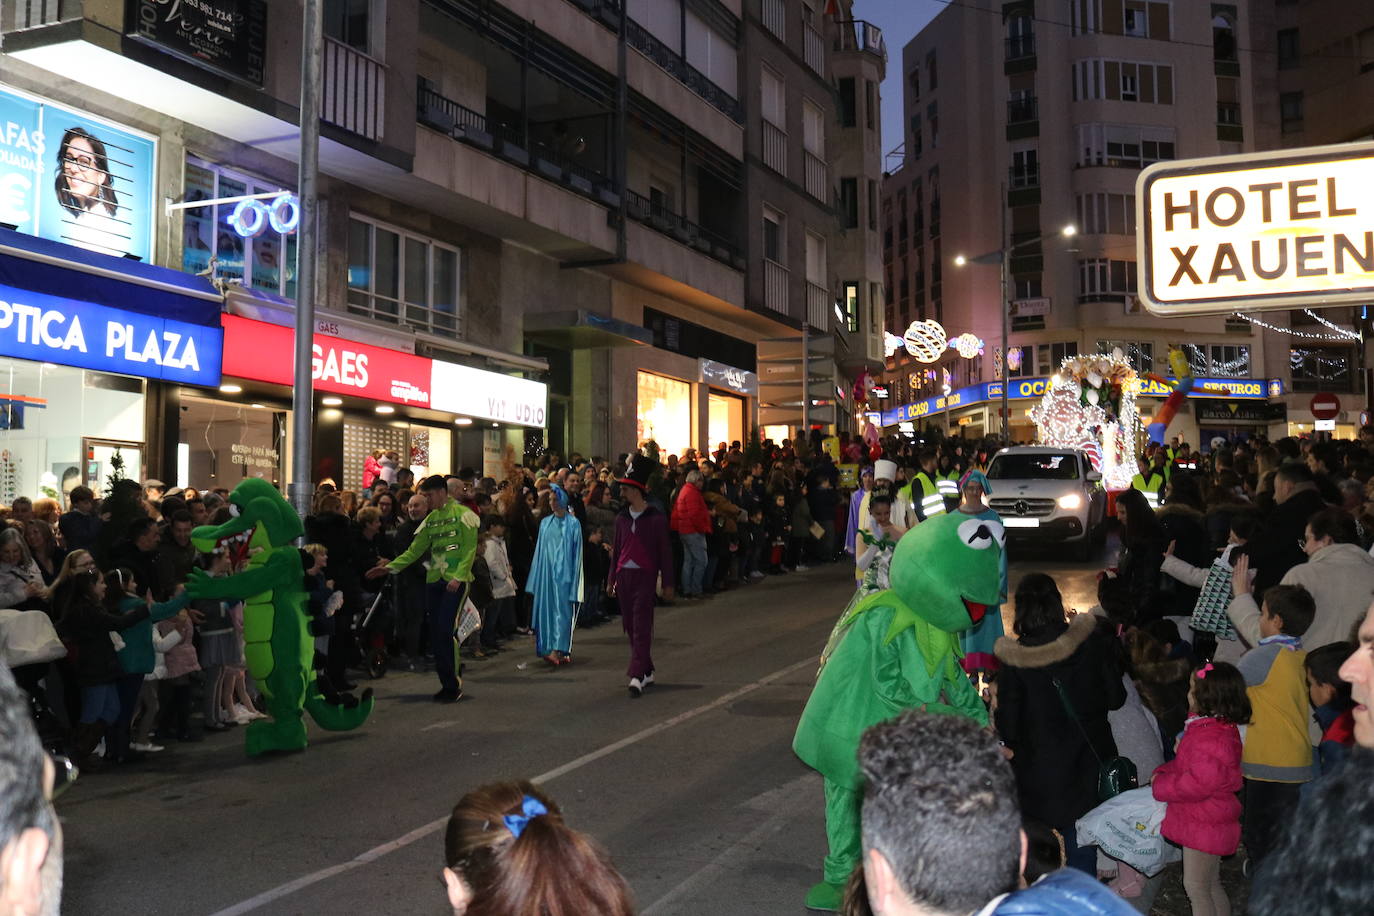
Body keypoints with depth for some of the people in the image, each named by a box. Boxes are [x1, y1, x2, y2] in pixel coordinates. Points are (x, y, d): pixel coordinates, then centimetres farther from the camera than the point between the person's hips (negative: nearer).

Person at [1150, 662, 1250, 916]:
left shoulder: (1211, 738, -28)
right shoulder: (1220, 727, 7)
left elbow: (1198, 783, -31)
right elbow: (1185, 764, 17)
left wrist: (1160, 785, -17)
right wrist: (1163, 772, 1)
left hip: (1203, 825, -10)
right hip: (1208, 822, 10)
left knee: (1196, 886, 2)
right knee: (1211, 885, 23)